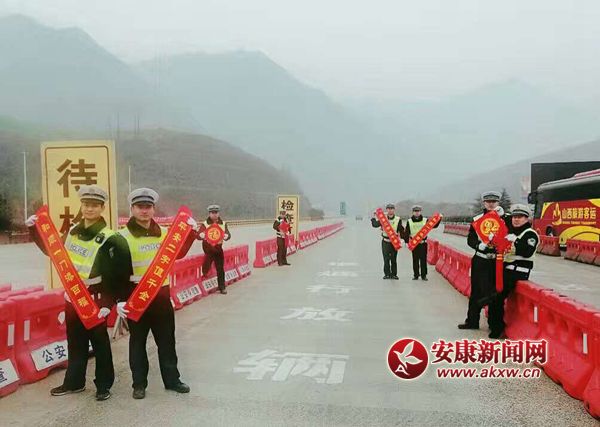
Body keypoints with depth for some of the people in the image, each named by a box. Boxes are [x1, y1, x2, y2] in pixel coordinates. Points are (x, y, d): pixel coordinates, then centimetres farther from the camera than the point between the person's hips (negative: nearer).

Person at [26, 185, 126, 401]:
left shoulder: (109, 239, -17)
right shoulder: (73, 231, 4)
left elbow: (114, 276, -18)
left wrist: (107, 304, -24)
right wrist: (34, 230, 13)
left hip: (94, 299, -6)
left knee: (99, 343, 7)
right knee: (75, 342, 18)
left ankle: (104, 385, 21)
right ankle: (74, 382, 33)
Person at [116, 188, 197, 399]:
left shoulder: (164, 233, 6)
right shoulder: (123, 236, -9)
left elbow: (179, 253, 14)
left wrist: (191, 232, 3)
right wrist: (119, 299, -17)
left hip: (162, 294, 4)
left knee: (167, 340, 13)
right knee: (138, 341, 10)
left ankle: (172, 379, 26)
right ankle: (139, 384, 23)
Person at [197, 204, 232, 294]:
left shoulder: (223, 224, 3)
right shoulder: (205, 224, -6)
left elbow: (228, 234, -5)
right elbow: (198, 236, -15)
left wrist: (226, 236, -30)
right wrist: (201, 235, -40)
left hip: (218, 249, 3)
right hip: (208, 250, -2)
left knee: (220, 269, 5)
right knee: (205, 268, -5)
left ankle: (222, 287, 13)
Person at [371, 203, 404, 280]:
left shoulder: (398, 220, 1)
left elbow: (401, 230, 2)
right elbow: (375, 225, -2)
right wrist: (373, 217, -4)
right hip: (385, 241, 0)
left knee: (393, 259, 6)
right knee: (386, 259, 1)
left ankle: (394, 274, 14)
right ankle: (387, 274, 8)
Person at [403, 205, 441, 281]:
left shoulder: (425, 220, 3)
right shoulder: (409, 221, 3)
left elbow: (434, 225, 4)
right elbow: (406, 232, 2)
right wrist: (407, 241, -5)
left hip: (423, 243, 0)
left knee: (423, 260, 2)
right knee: (415, 260, 6)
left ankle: (424, 275, 9)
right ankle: (415, 275, 14)